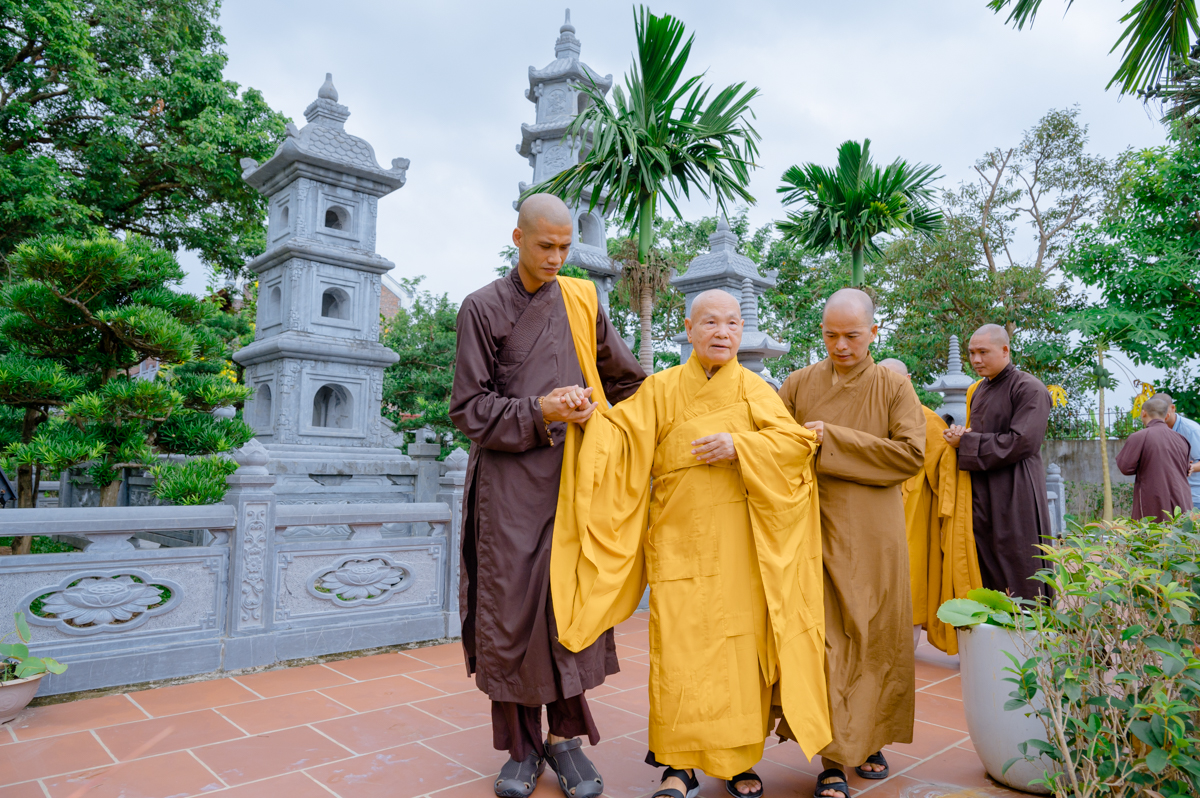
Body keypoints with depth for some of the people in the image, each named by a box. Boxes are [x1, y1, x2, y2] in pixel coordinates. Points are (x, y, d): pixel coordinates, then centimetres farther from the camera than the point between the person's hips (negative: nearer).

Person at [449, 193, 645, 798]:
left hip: (573, 475, 2)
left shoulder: (582, 301, 10)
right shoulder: (483, 307, 2)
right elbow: (469, 407, -4)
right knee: (511, 609, 2)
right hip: (509, 481, -2)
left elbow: (627, 379, 22)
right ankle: (521, 745, 18)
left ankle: (566, 734, 18)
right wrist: (538, 413, -14)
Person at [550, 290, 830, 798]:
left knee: (741, 645, 4)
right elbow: (621, 435, 1)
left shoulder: (754, 389, 7)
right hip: (679, 541, -1)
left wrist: (739, 446, -14)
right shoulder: (661, 389, 6)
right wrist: (592, 417, -17)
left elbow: (797, 442, -3)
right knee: (679, 647, -3)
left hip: (740, 545, 1)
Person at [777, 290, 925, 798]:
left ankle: (871, 741, 29)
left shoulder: (894, 388, 4)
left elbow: (912, 453, -10)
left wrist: (833, 440, -14)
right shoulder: (798, 385, 6)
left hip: (873, 536, 1)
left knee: (877, 639, 9)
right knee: (825, 640, -3)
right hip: (816, 531, 0)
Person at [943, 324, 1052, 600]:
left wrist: (966, 441, -12)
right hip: (981, 495, 7)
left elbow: (1021, 442, -17)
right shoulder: (978, 391, 15)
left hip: (1015, 497, -7)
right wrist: (961, 434, -3)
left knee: (1018, 578, -2)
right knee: (985, 574, 9)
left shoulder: (1029, 389, -9)